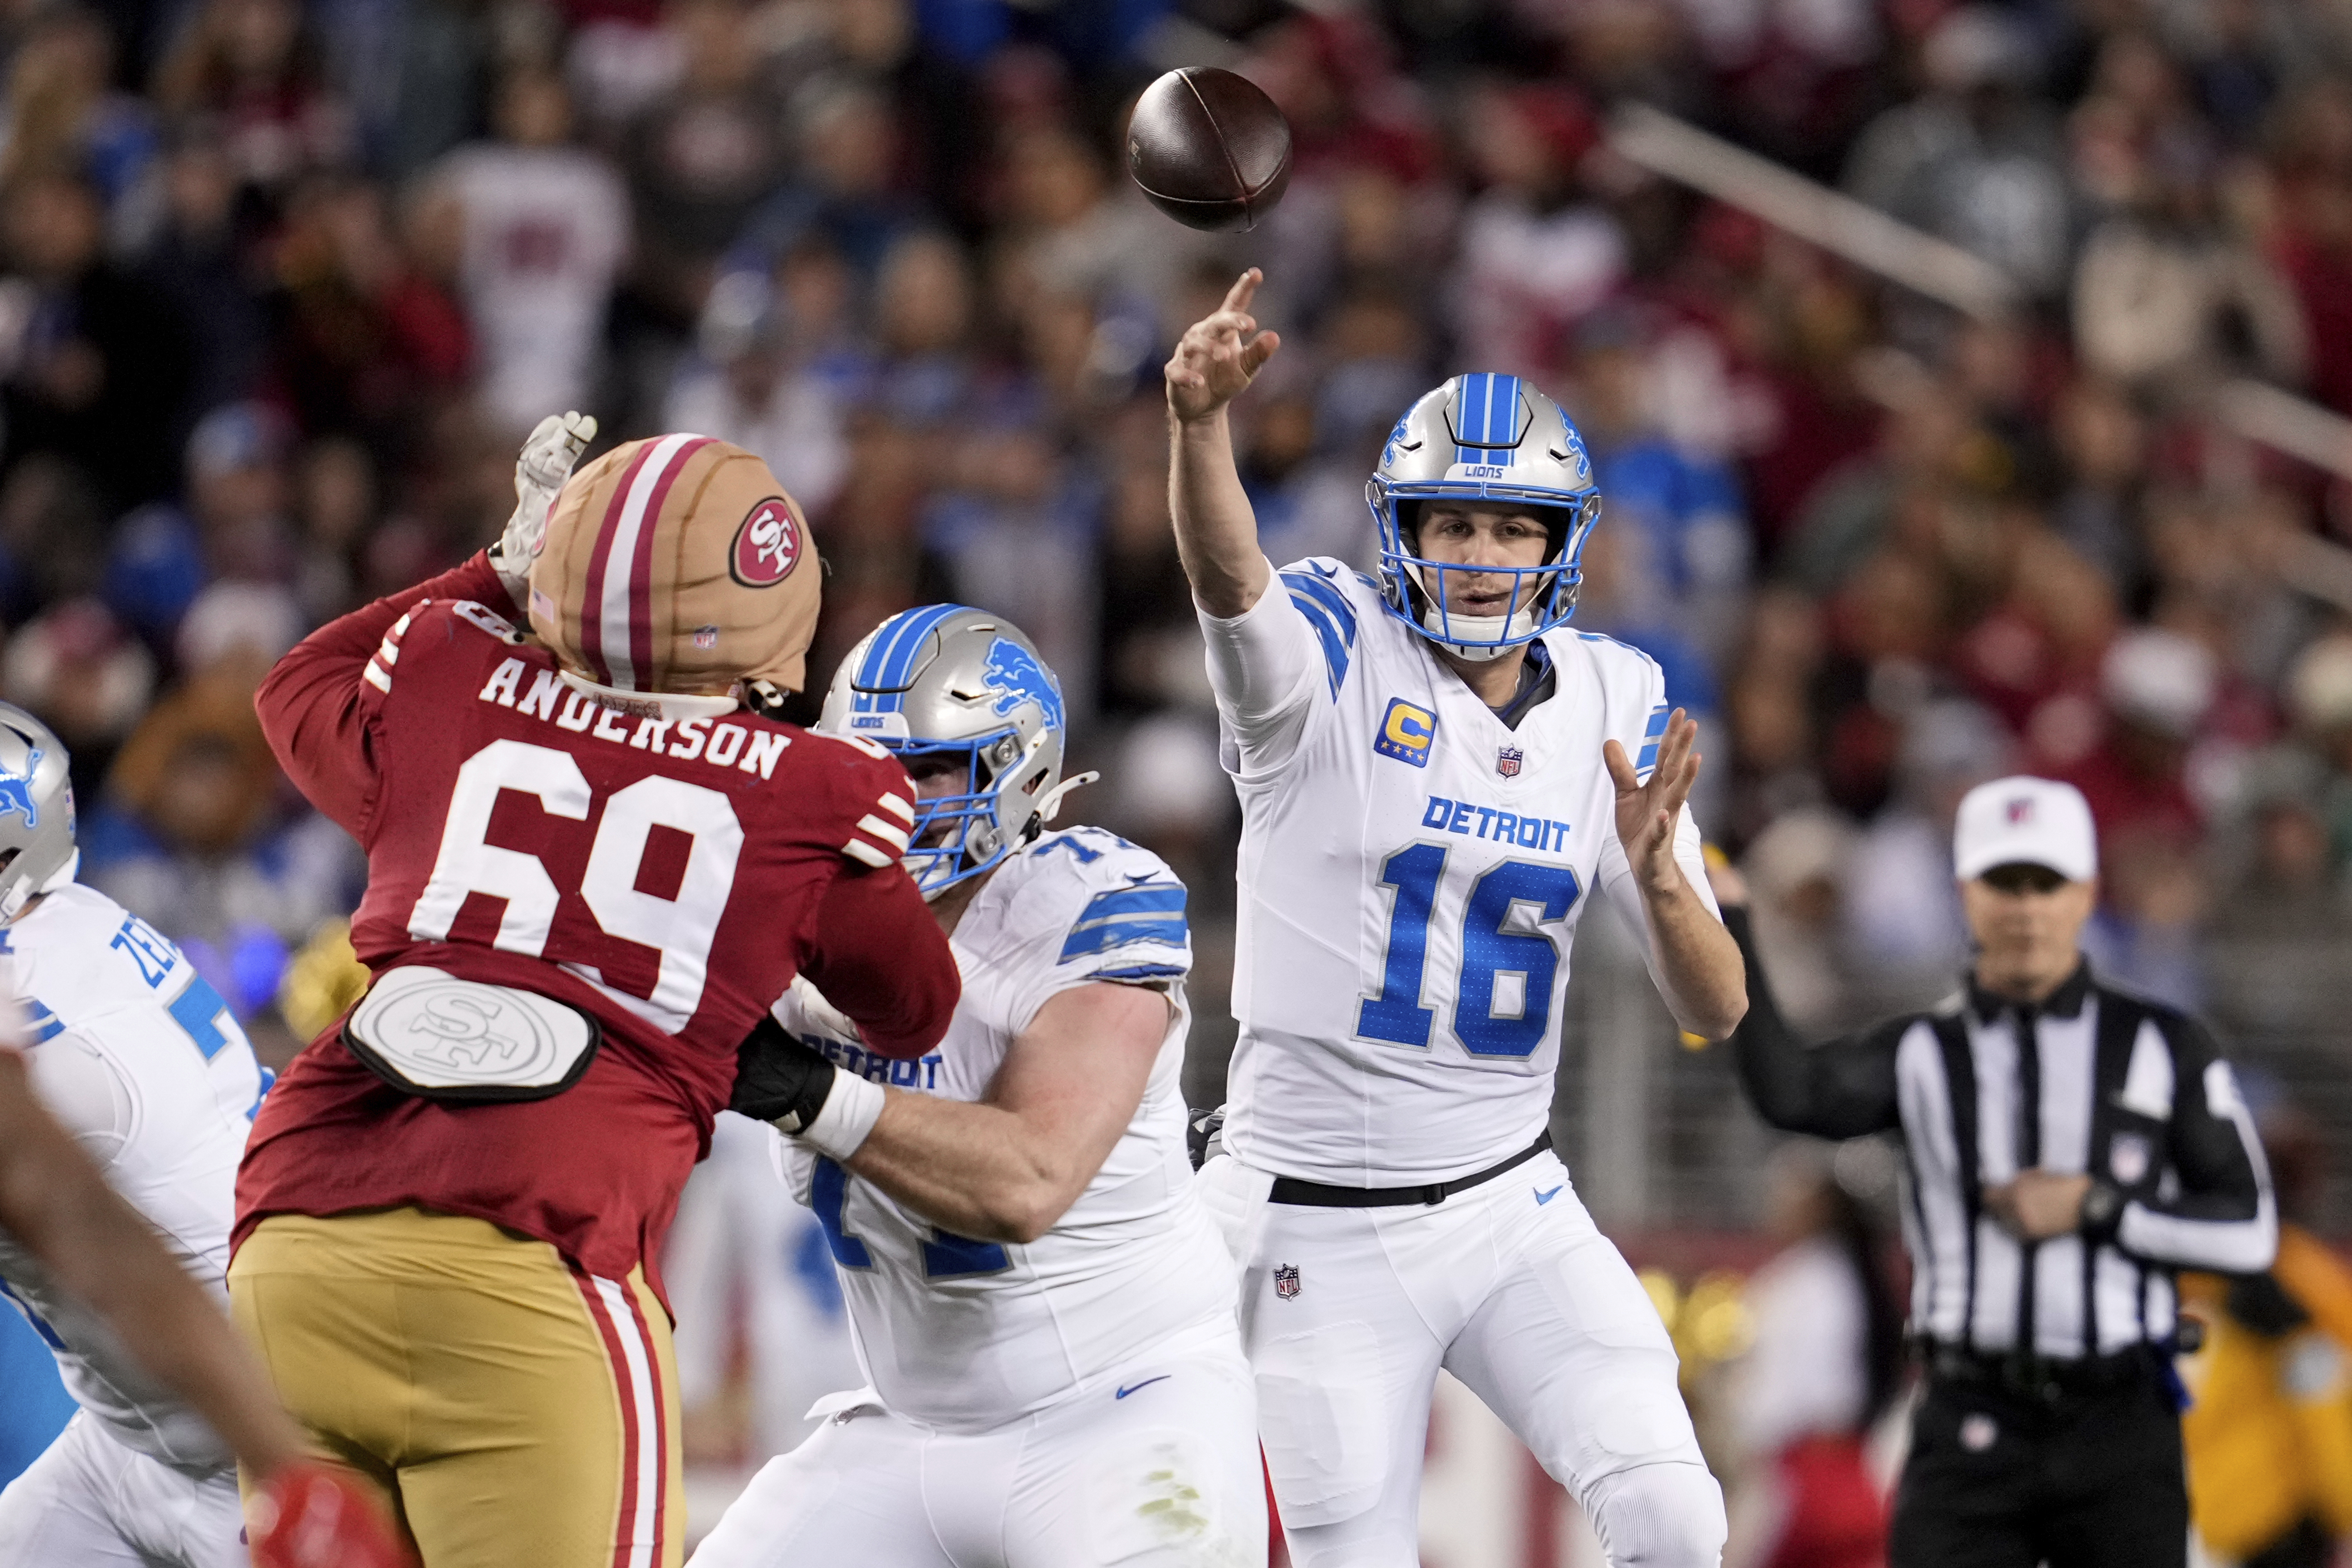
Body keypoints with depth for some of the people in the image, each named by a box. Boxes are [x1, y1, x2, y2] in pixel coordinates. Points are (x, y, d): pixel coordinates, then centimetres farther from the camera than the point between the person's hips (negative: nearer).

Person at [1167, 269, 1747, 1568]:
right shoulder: (1334, 657, -9)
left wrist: (1655, 872, -21)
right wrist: (1199, 424, -56)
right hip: (1319, 1228, -3)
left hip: (1508, 1205, 3)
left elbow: (1714, 1012, 1)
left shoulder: (1614, 710, 3)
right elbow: (1223, 570, -35)